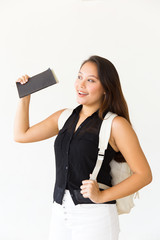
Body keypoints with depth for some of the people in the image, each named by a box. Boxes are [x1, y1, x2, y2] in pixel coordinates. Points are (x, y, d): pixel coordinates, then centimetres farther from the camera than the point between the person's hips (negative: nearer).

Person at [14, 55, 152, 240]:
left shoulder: (115, 124, -9)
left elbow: (144, 174, -10)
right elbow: (21, 135, 17)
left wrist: (102, 196, -18)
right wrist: (25, 96, 12)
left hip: (95, 216, -5)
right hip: (60, 213, 5)